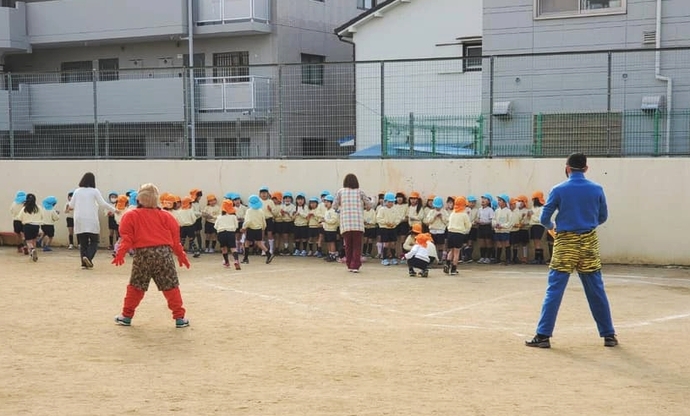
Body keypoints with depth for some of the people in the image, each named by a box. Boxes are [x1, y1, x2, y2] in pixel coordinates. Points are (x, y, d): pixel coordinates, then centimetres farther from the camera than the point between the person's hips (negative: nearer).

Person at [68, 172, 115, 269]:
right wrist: (113, 209, 9)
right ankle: (88, 257, -17)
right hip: (91, 221, -3)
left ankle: (84, 263, 2)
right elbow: (103, 204, -3)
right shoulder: (94, 191, -4)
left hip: (80, 222, 3)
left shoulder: (77, 191, 4)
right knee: (93, 242, 6)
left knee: (83, 243, 9)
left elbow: (71, 205, 10)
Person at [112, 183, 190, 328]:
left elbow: (127, 237, -4)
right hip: (164, 253, 1)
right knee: (171, 287, 5)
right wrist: (181, 255, 16)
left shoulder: (131, 216, 6)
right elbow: (175, 238, 11)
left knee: (136, 287, 12)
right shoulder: (165, 216, 11)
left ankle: (126, 316, 19)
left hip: (143, 254, -1)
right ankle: (179, 317, 6)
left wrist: (120, 254, -6)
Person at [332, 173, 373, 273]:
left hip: (345, 223, 1)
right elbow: (369, 205, 6)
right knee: (357, 246, 3)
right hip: (358, 223, -1)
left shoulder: (340, 192, 4)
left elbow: (334, 206, 5)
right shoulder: (360, 192, 3)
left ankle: (349, 265, 15)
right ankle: (355, 266, -4)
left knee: (348, 245, 12)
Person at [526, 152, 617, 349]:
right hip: (589, 244, 2)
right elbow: (603, 217, 9)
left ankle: (543, 336, -1)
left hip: (565, 243, -2)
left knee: (554, 290, 0)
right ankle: (609, 335, 17)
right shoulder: (597, 189, 1)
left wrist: (551, 226, 19)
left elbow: (545, 218, -3)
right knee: (596, 292, 10)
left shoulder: (559, 190, -6)